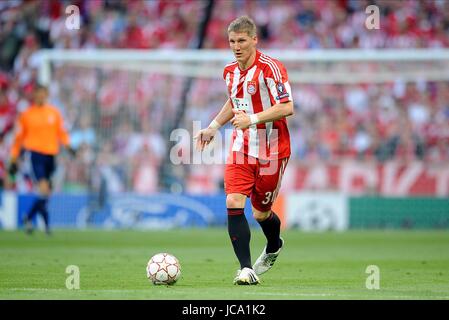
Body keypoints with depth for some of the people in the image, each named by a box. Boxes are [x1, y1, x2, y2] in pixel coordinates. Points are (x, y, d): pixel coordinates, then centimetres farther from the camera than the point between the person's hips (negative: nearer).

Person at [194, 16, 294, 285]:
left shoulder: (270, 68, -16)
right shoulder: (230, 72, 6)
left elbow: (287, 107, -22)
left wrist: (253, 118, -29)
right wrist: (213, 127, 18)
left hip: (271, 150, -5)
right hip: (241, 148, 5)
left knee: (261, 212, 7)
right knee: (233, 203, -15)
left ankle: (274, 247, 42)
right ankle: (246, 268, -14)